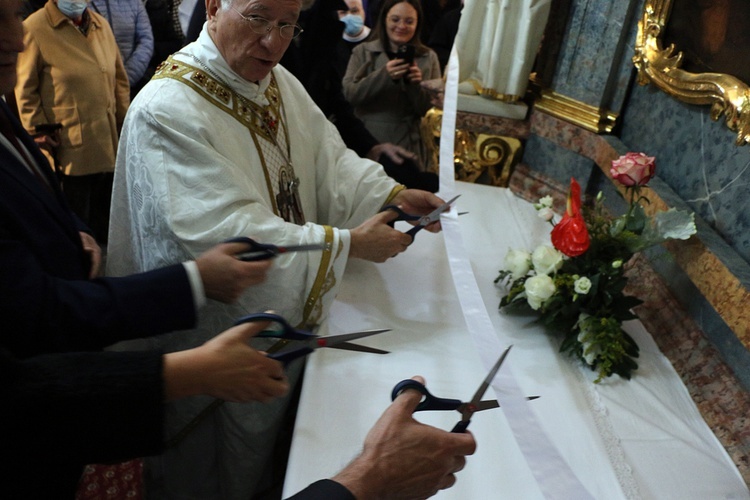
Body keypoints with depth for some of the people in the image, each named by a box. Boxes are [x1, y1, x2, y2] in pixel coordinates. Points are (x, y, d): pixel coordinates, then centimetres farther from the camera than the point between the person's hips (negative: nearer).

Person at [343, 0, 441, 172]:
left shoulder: (428, 57, 6)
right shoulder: (362, 51, 4)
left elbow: (430, 110, 2)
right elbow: (349, 94, -10)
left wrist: (416, 85, -16)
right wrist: (383, 75, -23)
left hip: (408, 148, 1)